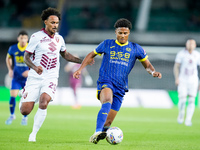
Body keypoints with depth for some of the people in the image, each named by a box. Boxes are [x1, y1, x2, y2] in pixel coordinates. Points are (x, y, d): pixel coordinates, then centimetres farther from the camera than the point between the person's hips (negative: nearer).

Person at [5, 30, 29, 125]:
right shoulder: (12, 49, -4)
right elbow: (8, 58, 16)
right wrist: (10, 70, 4)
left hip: (28, 78, -1)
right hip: (16, 77, 1)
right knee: (13, 96, -7)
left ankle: (25, 117, 20)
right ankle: (12, 115, 15)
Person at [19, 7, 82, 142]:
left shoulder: (59, 38, 10)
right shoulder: (36, 37, -5)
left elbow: (65, 54, 28)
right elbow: (26, 57, -4)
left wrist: (82, 61, 18)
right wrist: (34, 67, -24)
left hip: (50, 78, 2)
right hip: (35, 77, -2)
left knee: (43, 103, -26)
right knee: (25, 111, -7)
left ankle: (33, 134, -14)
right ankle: (24, 96, 32)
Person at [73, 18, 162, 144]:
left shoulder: (136, 49, 10)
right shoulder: (107, 44, 9)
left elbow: (147, 65, 16)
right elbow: (91, 55, 21)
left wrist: (153, 72, -7)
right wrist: (80, 69, 10)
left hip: (120, 87, 3)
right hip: (105, 82, -3)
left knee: (108, 122, -1)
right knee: (107, 102, -36)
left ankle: (95, 138, 21)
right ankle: (98, 132, -46)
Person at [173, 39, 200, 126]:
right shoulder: (181, 54, -7)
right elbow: (176, 67, -6)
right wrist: (177, 78, -19)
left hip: (193, 81, 2)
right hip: (182, 80, -2)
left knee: (191, 101, -5)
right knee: (182, 100, -8)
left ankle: (188, 120, 0)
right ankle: (181, 114, 20)